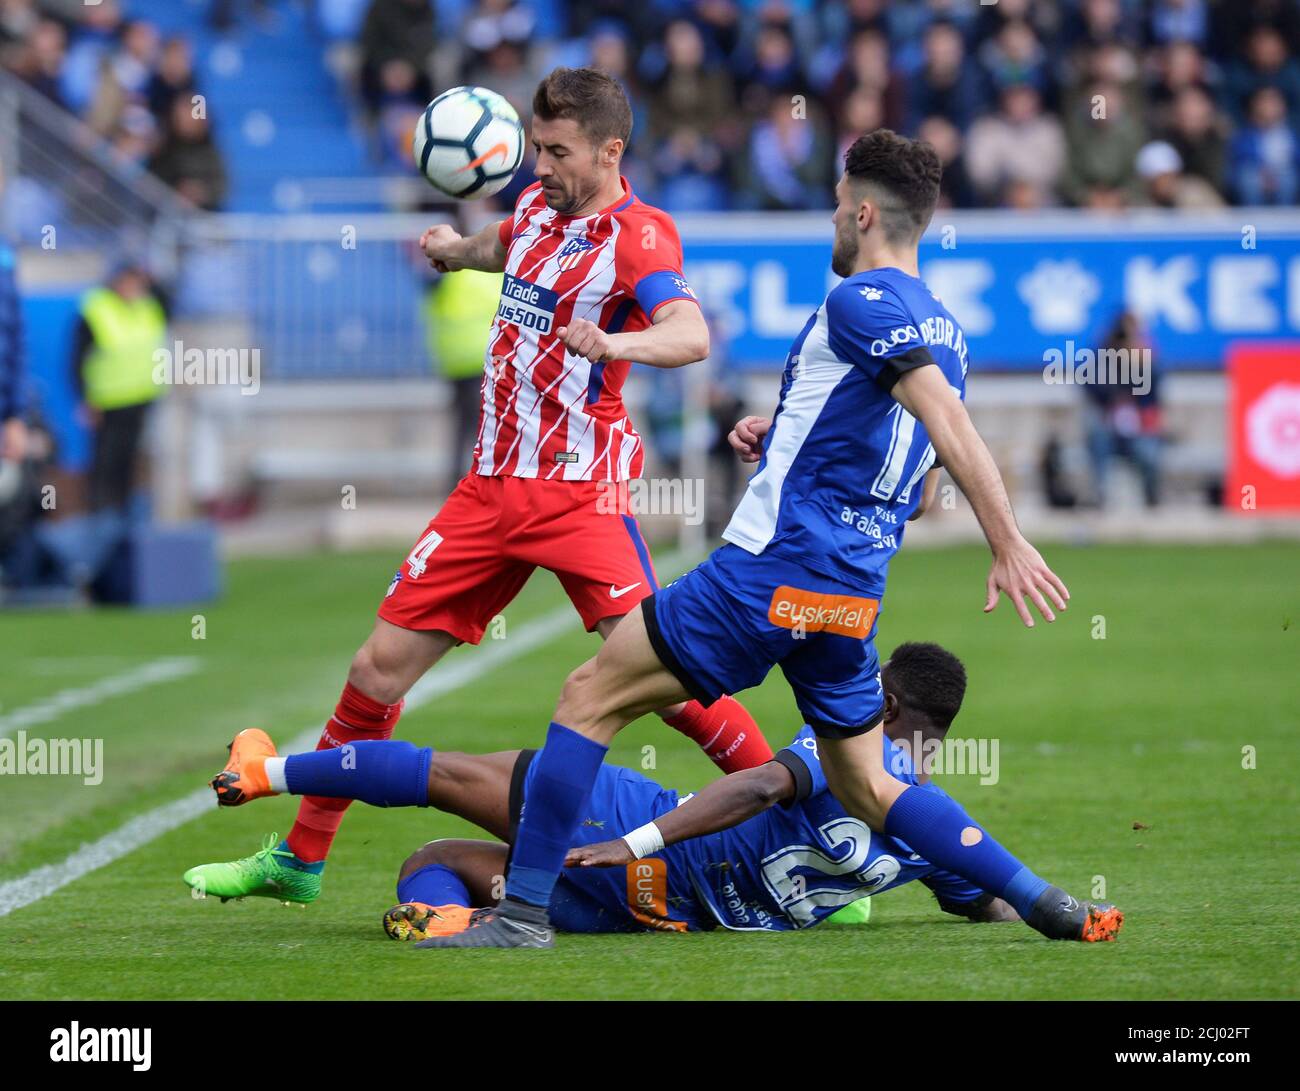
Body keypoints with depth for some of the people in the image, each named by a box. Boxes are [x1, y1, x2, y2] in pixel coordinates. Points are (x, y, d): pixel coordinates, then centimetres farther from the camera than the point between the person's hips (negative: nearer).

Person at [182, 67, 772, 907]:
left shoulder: (636, 235, -12)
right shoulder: (538, 207, 11)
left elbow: (692, 335, -30)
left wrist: (615, 342, -50)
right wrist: (458, 249, 13)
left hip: (578, 486, -7)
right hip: (495, 483, 7)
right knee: (383, 663, 6)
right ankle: (301, 859, 17)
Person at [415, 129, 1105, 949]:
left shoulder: (863, 301, -9)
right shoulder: (944, 332, 18)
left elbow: (950, 422, -22)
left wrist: (1009, 544, -31)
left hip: (772, 570, -8)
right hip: (852, 595, 8)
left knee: (591, 697, -2)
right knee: (868, 790, 17)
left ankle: (525, 909, -6)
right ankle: (1042, 902, 6)